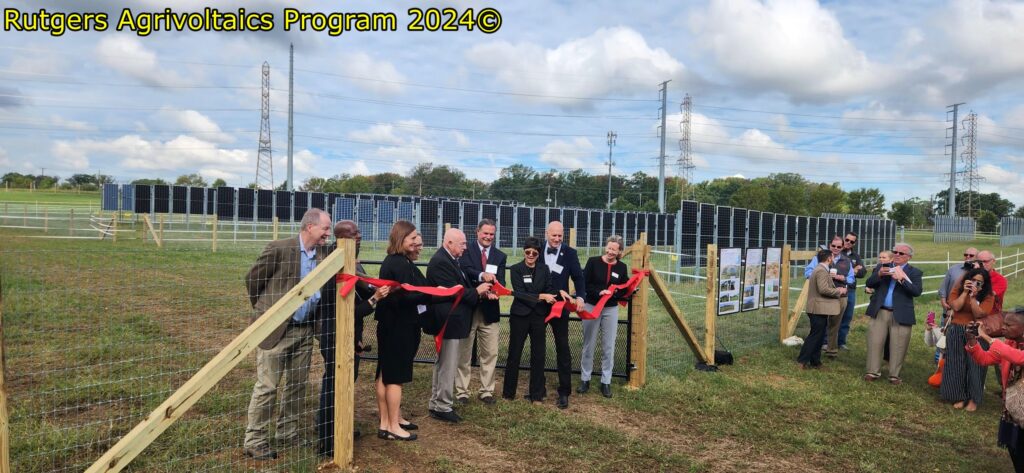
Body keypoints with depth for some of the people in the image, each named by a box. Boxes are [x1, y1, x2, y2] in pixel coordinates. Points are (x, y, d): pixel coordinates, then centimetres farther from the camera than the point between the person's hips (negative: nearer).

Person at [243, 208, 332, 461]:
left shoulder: (321, 256, 5)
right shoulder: (279, 248, -14)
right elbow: (253, 278, -3)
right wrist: (265, 310, 6)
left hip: (304, 329, 6)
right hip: (275, 328, -6)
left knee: (297, 384, 13)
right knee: (267, 386, 0)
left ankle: (287, 433, 28)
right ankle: (254, 441, 12)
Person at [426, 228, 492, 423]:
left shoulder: (449, 260, 12)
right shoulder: (440, 262, -19)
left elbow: (460, 287, 15)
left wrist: (478, 291, 0)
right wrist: (476, 292, -12)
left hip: (449, 321, 11)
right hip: (448, 321, -11)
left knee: (443, 364, 18)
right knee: (447, 365, -2)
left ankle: (436, 403, 29)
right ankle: (443, 407, 8)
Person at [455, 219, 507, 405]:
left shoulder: (500, 256, 9)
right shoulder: (467, 251, 0)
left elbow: (501, 280, -1)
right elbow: (466, 270, -19)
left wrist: (495, 291, -24)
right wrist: (482, 275, -37)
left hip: (489, 310, 3)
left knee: (490, 353, 8)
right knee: (464, 352, 7)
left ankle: (486, 391, 20)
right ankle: (461, 390, 17)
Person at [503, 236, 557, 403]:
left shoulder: (544, 269, 5)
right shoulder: (516, 269, -5)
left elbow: (549, 290, 5)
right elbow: (519, 293, -13)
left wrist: (550, 297, -15)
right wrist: (541, 297, -20)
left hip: (538, 316, 3)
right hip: (520, 316, -3)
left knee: (538, 354, 7)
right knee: (514, 354, 5)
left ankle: (537, 394, 18)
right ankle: (508, 392, 18)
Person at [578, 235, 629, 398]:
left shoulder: (622, 267, 2)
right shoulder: (593, 262, -5)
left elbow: (625, 290, 4)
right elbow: (584, 283, -8)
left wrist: (613, 294, -16)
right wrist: (599, 292, -22)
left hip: (611, 310, 2)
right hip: (591, 307, -1)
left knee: (609, 347, 4)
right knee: (588, 345, 8)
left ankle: (606, 382, 14)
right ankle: (585, 380, 18)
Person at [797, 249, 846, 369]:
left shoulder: (821, 269, 17)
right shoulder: (822, 271, -16)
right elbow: (824, 289, -24)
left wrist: (836, 289, 9)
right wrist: (839, 291, -11)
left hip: (819, 309, 11)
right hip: (819, 309, -11)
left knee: (818, 335, 14)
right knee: (815, 335, -6)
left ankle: (815, 361, 19)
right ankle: (802, 361, -4)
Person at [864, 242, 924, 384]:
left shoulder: (914, 273, 1)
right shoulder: (881, 267, 9)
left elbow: (917, 291, -12)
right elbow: (869, 283, 2)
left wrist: (902, 280, -24)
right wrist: (879, 274, -16)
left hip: (901, 315, -2)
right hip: (880, 312, 2)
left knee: (897, 347, 4)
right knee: (875, 343, 4)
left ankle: (894, 375, 15)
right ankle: (873, 371, 14)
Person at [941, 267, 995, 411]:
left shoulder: (988, 296, -3)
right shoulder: (958, 290, 3)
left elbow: (978, 314, -15)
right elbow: (956, 307, -13)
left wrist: (973, 296, -22)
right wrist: (965, 292, -16)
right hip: (956, 332, 2)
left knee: (974, 365, 0)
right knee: (956, 365, 5)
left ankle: (973, 399, 11)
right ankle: (959, 396, 16)